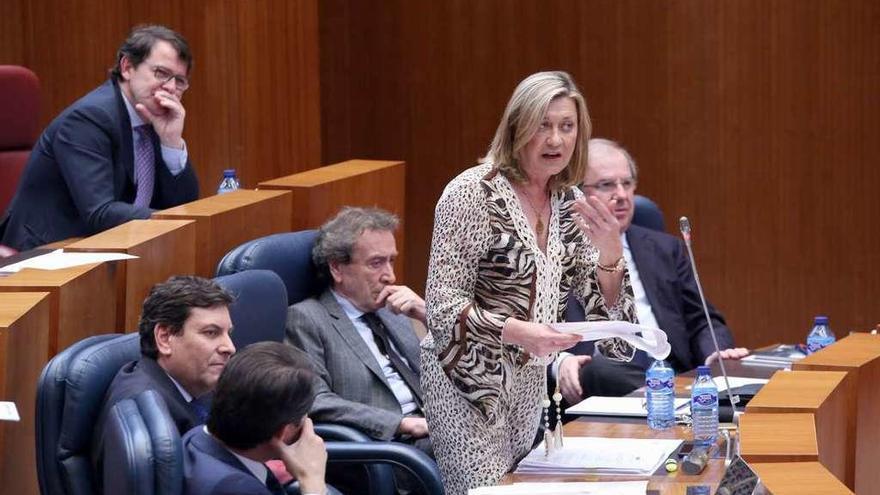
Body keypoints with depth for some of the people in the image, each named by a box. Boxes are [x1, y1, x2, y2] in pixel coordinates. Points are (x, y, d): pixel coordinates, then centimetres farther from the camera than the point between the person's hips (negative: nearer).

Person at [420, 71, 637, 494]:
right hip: (469, 382, -6)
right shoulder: (473, 194, -12)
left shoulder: (571, 206, 6)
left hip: (532, 387, 6)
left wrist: (608, 251, -14)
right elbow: (444, 307, -16)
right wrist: (518, 332, -31)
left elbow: (606, 312, 5)